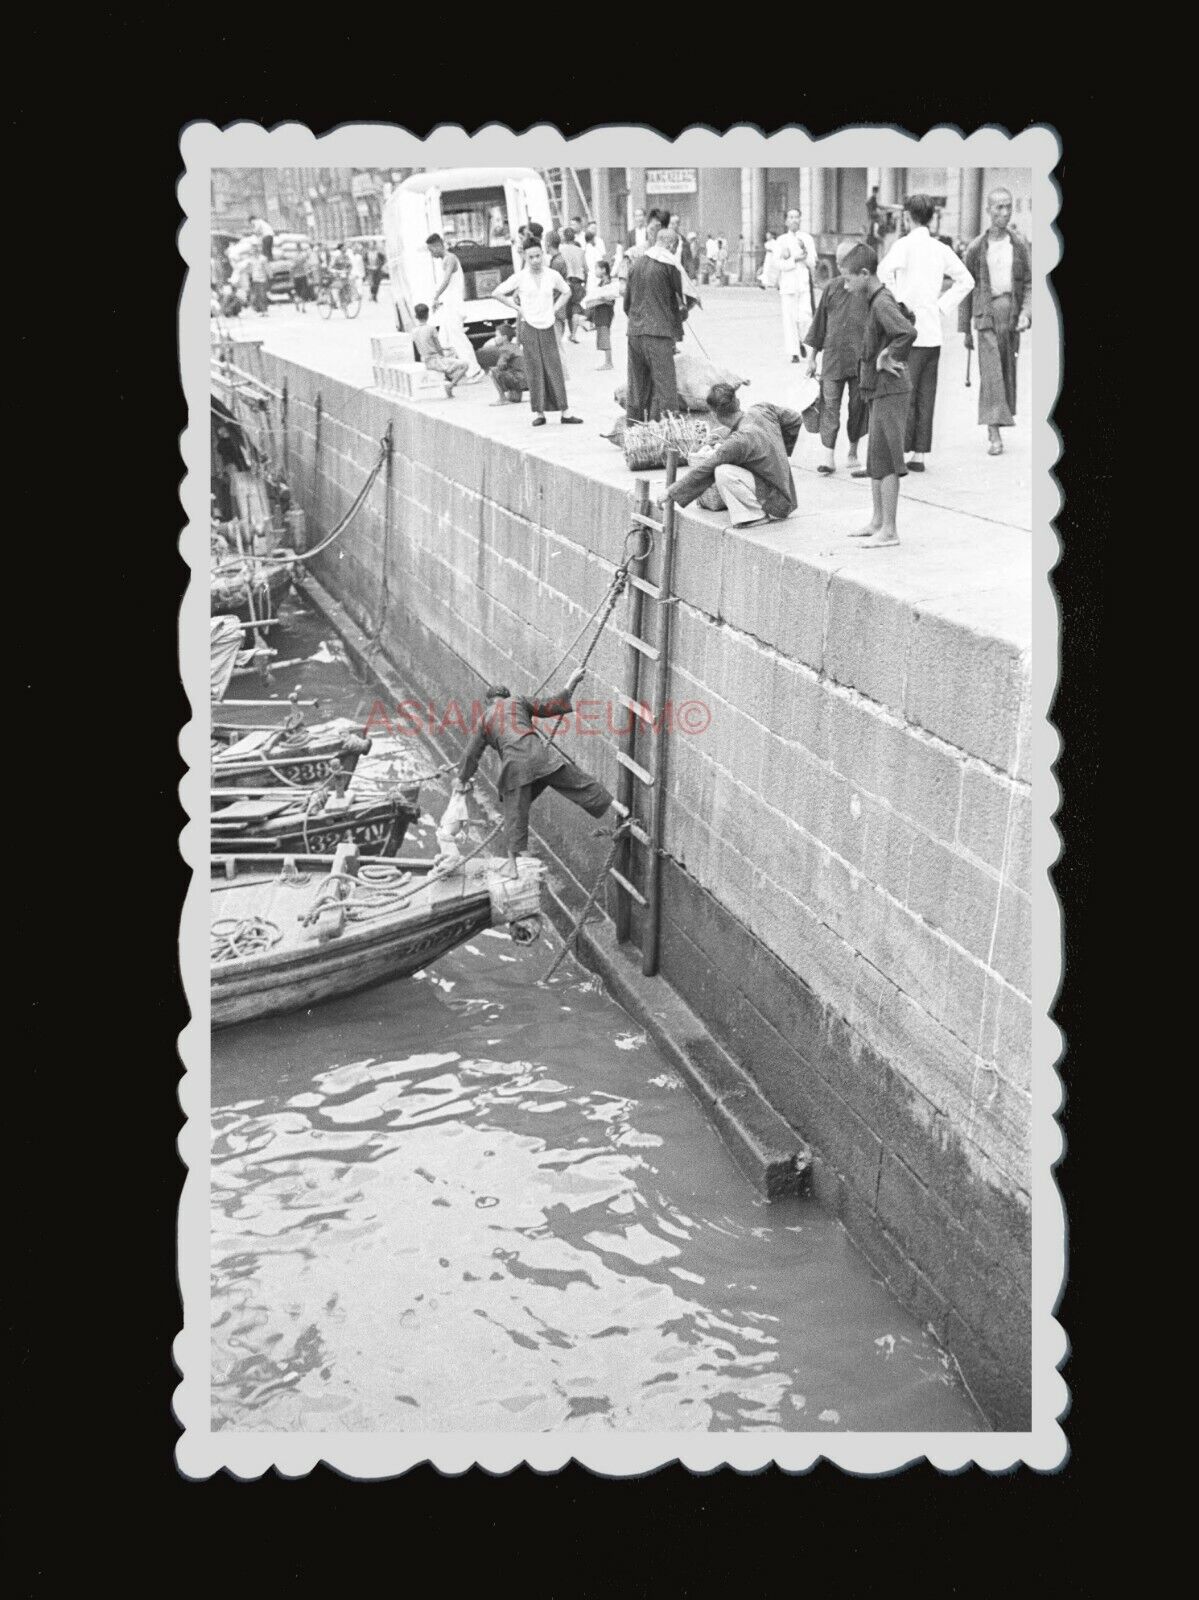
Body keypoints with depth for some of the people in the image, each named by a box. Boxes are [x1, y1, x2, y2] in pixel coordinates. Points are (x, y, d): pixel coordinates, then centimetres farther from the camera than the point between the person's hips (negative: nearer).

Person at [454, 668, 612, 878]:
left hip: (513, 760, 1)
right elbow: (550, 707, 18)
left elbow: (472, 754, 27)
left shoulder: (484, 720, 25)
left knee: (515, 813, 8)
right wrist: (570, 685, 30)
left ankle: (512, 864, 8)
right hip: (535, 750, -1)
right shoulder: (517, 701, 21)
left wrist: (462, 780, 39)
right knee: (578, 782, -1)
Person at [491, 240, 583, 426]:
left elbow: (566, 292, 22)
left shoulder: (553, 275, 4)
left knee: (554, 369, -2)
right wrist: (518, 308, 0)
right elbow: (496, 294, 2)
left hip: (548, 326, 2)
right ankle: (538, 412, 3)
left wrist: (555, 309, 8)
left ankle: (565, 412, -2)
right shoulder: (520, 277, -2)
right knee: (534, 371, -1)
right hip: (529, 327, -2)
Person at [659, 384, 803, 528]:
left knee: (723, 472, -24)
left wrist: (672, 492, -8)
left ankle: (755, 515, -12)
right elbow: (795, 419, 13)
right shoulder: (763, 410, -4)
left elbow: (703, 471, -18)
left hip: (777, 502, -9)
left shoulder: (738, 442, -25)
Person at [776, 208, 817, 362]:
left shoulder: (807, 239, 9)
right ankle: (794, 352, 3)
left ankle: (801, 341, 19)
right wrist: (796, 259, -11)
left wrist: (804, 251, -11)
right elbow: (778, 263, -5)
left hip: (804, 282, 1)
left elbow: (812, 263, 4)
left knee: (805, 317, -10)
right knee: (789, 319, -4)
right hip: (787, 284, -1)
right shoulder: (781, 240, 5)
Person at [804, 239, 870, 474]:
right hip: (832, 358, 1)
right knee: (829, 406, -2)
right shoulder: (832, 288, 6)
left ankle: (853, 455, 20)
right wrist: (812, 357, 12)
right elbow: (819, 323, 12)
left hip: (861, 359, -1)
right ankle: (828, 457, 3)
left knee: (859, 407, 6)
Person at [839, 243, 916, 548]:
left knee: (884, 459, -6)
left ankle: (889, 530, -2)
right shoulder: (881, 298, 11)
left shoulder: (881, 303, -19)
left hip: (889, 389, -10)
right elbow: (909, 318, 30)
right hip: (879, 388, 10)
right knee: (874, 458, 16)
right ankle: (878, 522, 26)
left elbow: (908, 332, -35)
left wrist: (888, 357, -20)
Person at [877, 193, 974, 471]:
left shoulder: (906, 244, -8)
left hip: (909, 332, -6)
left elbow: (884, 270, -26)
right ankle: (919, 455, 12)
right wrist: (942, 307, 13)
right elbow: (966, 281, 16)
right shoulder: (941, 249, 11)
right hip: (933, 333, 6)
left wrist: (896, 302, -14)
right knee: (926, 396, 8)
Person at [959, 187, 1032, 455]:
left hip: (1012, 313, 3)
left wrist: (1026, 313, -12)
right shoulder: (976, 248, 2)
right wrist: (966, 330, 7)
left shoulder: (1020, 246, 7)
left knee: (1008, 371, 9)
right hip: (986, 314, -3)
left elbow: (1029, 284, 7)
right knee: (991, 372, -12)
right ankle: (994, 435, -18)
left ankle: (1000, 420, 26)